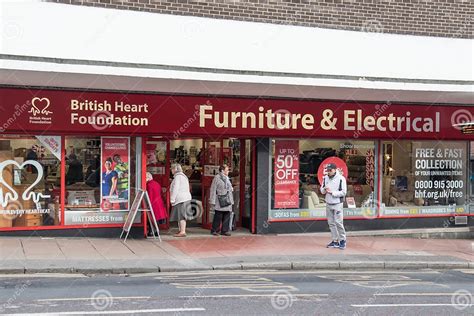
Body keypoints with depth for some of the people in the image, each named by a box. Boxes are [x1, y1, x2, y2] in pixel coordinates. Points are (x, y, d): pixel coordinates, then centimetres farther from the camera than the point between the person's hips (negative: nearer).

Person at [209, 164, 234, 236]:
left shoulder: (227, 178, 18)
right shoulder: (217, 178, -5)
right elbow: (213, 190, -8)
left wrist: (231, 201, 19)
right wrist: (212, 202, -13)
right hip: (219, 202, -7)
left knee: (227, 216, 5)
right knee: (218, 216, -5)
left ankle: (225, 230, 11)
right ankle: (214, 230, 7)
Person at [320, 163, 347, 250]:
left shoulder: (341, 178, -10)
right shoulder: (325, 178, 6)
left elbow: (343, 192, -13)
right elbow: (322, 190, 14)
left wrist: (332, 192, -21)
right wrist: (324, 189, -9)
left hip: (337, 204, -6)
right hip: (328, 204, 6)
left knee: (338, 222, -8)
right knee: (331, 223, 7)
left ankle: (343, 240, 7)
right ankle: (335, 241, 15)